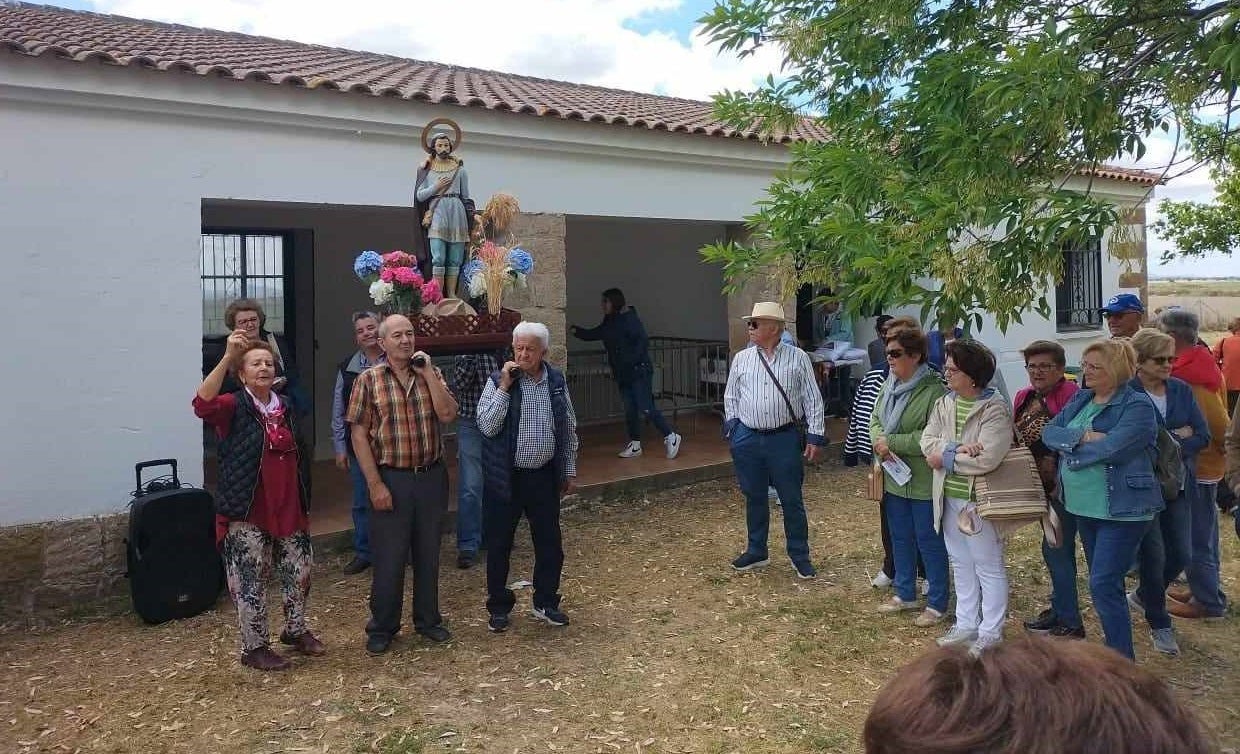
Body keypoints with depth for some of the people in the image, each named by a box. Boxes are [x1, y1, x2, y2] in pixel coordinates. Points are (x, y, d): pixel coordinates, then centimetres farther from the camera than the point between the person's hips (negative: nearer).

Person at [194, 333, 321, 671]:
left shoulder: (285, 406, 10)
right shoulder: (233, 406, -9)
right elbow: (203, 404, -33)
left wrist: (304, 501, 20)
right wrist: (227, 357, -39)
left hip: (288, 508, 6)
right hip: (247, 512, -6)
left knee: (298, 572, 15)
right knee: (250, 580, 3)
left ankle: (295, 630, 35)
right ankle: (254, 647, 19)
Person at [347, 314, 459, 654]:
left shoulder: (430, 374, 5)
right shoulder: (369, 379, -4)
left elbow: (448, 414, -9)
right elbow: (359, 434, -7)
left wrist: (428, 373, -12)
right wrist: (375, 484, -12)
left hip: (431, 476, 3)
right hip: (391, 478, -3)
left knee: (428, 552, 14)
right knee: (388, 556, 5)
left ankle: (428, 619, 29)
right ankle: (382, 627, 21)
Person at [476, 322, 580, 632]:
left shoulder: (557, 381, 3)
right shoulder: (497, 381, -8)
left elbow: (568, 429, 11)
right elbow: (487, 426, -19)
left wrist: (569, 469, 12)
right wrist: (504, 387, -22)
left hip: (544, 476, 3)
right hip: (506, 477, -3)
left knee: (549, 543, 11)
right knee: (499, 545, 7)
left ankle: (546, 602, 30)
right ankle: (499, 607, 25)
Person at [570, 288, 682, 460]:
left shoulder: (630, 320, -13)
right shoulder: (609, 323, 12)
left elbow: (643, 342, -19)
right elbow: (593, 334, 17)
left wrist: (631, 360, -23)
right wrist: (575, 330, 4)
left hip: (638, 372, -8)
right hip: (623, 375, 8)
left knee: (646, 409, -10)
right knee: (630, 410, 11)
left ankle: (671, 436, 4)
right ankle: (635, 445, 20)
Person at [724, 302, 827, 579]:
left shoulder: (798, 358, -3)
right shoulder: (741, 358, 5)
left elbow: (813, 400, -1)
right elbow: (731, 397, 13)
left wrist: (815, 436, -4)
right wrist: (733, 428, 6)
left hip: (785, 438, -3)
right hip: (748, 439, 3)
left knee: (792, 500, 4)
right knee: (754, 498, 13)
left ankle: (800, 556, 20)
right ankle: (756, 551, 29)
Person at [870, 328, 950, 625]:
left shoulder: (934, 392, -20)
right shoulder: (888, 385, 6)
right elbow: (875, 420, 12)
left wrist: (892, 442, -21)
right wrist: (879, 442, -10)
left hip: (923, 483, -8)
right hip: (894, 478, 8)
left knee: (929, 542, 5)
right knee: (900, 539, 19)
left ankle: (937, 603, 19)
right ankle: (905, 594, 34)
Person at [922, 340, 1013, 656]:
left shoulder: (995, 409, -16)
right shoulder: (943, 404, 6)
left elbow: (988, 458, -25)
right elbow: (927, 441, -4)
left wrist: (945, 458, -15)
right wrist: (958, 447, -22)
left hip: (978, 500, -7)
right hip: (949, 497, 8)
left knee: (988, 567, 6)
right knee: (961, 565, 18)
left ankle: (990, 633, 18)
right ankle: (966, 626, 32)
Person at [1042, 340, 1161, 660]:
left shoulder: (1138, 406, -13)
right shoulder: (1080, 399, 10)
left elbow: (1112, 448, -25)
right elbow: (1049, 432, -1)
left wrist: (1070, 449, -9)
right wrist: (1083, 436, -19)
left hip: (1122, 510, -8)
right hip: (1084, 508, 8)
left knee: (1104, 585, -9)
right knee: (1104, 583, 17)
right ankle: (1114, 649, 31)